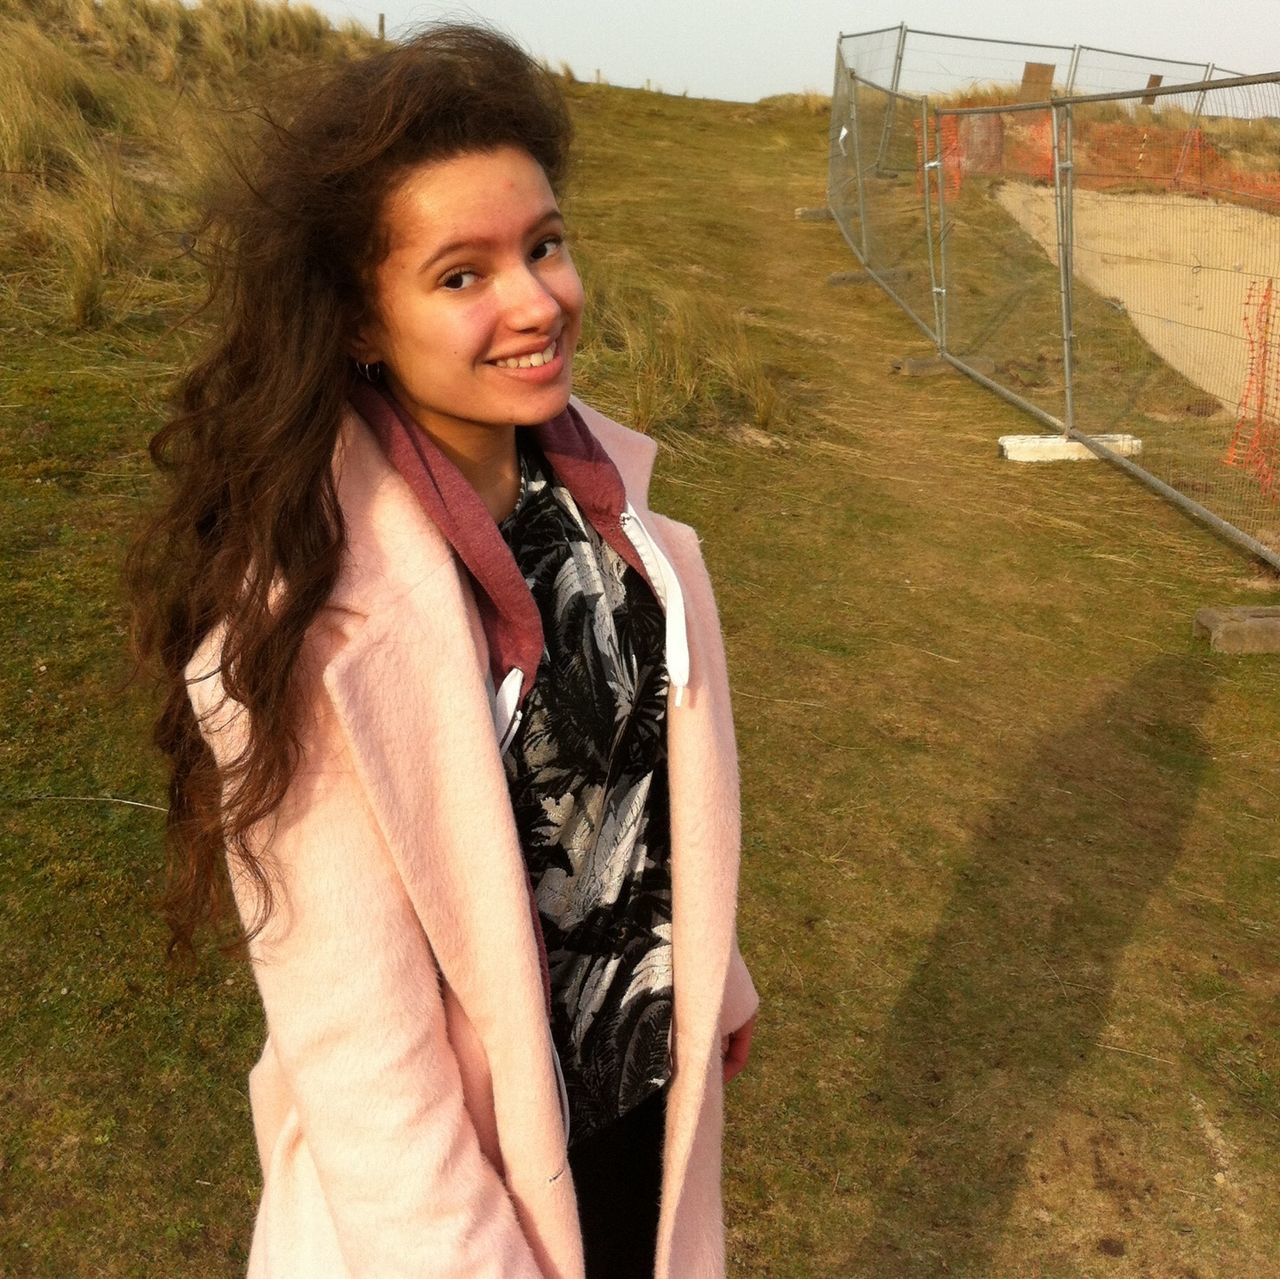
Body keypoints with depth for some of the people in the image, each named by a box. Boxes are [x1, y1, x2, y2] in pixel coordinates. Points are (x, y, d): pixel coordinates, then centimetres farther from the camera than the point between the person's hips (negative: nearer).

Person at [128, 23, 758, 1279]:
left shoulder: (598, 475, -10)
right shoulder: (304, 606, -29)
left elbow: (659, 773, 1)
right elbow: (348, 1018, -23)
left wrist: (709, 981, 11)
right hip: (471, 1152, -5)